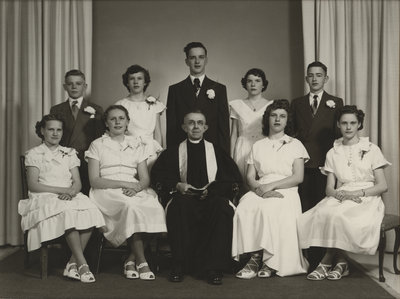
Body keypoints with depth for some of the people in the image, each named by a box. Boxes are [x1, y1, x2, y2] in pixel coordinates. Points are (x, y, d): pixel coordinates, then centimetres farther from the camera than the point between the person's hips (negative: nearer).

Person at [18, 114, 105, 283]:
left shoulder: (69, 153, 20)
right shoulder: (34, 154, 10)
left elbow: (77, 183, 12)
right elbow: (33, 185, -2)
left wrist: (71, 192, -13)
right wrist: (61, 190, -12)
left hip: (70, 198, 3)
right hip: (44, 199, -3)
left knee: (90, 212, -31)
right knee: (68, 212, -37)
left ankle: (72, 263, -23)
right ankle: (82, 264, -32)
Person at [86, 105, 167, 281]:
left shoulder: (137, 146, 19)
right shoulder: (97, 145, 10)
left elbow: (145, 179, 12)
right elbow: (94, 181, -1)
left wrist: (136, 187, -12)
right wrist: (123, 183, -13)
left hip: (135, 191, 3)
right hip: (107, 192, -3)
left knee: (155, 206, -31)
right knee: (130, 206, -36)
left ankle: (131, 260, -19)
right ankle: (141, 261, -25)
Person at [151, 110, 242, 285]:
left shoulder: (217, 152, 21)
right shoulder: (173, 153, 22)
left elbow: (235, 180, 11)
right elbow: (157, 176, 10)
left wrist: (213, 189, -7)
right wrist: (177, 185, -7)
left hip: (212, 198, 0)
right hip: (184, 197, 0)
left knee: (221, 206, -35)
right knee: (179, 206, -35)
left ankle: (213, 267, -31)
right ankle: (179, 265, -30)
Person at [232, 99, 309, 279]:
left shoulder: (295, 145, 15)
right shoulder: (258, 146, 22)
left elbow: (298, 177, 2)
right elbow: (250, 177, 12)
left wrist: (271, 185, -11)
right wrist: (258, 187, -12)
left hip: (286, 191, -2)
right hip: (260, 191, 2)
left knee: (269, 209, -35)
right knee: (244, 208, -31)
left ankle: (271, 261, -29)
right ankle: (255, 257, -29)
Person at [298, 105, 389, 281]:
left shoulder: (371, 150, 7)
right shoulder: (333, 153, 15)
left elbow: (382, 186, 1)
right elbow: (329, 189, 9)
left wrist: (358, 193, -15)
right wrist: (341, 194, -14)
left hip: (367, 199, -3)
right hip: (341, 198, 3)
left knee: (339, 216, -34)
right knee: (323, 213, -31)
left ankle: (327, 262, -14)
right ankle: (340, 262, -17)